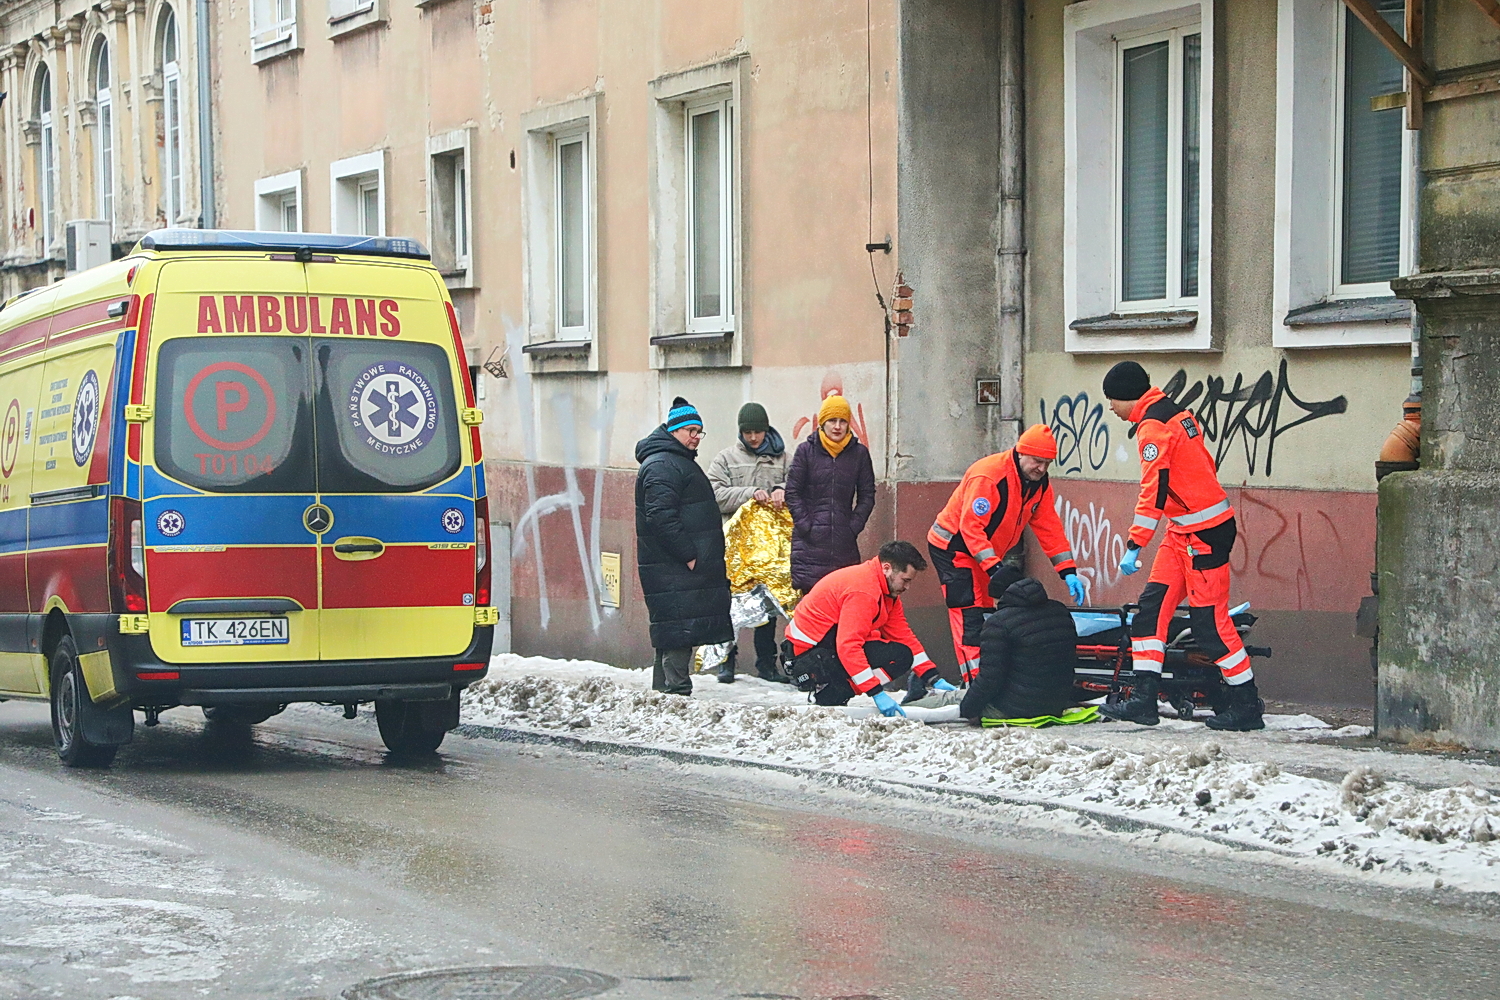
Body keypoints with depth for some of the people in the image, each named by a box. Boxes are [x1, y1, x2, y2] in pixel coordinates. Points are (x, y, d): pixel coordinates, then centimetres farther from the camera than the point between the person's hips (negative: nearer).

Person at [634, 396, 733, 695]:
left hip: (686, 567, 11)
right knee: (679, 634, -12)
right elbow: (661, 516, -22)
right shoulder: (662, 466, -13)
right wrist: (688, 555, -21)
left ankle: (664, 691, 18)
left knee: (676, 635, 13)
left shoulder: (680, 462, 23)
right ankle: (676, 691, -12)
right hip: (673, 570, -11)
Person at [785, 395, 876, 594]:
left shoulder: (859, 453, 7)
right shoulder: (806, 451, 3)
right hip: (810, 541, -2)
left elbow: (867, 495, 11)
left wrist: (854, 527, 0)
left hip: (844, 541, 2)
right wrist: (806, 526, -6)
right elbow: (792, 492, 3)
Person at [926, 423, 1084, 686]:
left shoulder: (1039, 484, -3)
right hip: (953, 546, -9)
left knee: (989, 614, 7)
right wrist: (993, 568, -38)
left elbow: (1049, 527, 2)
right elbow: (971, 526, -31)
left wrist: (1068, 571, -7)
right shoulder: (989, 476, -29)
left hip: (987, 553, 9)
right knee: (969, 615, -16)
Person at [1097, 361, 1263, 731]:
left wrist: (1134, 546, -24)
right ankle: (1144, 699, 3)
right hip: (1183, 532, 10)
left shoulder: (1153, 427, -16)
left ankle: (1247, 706, 2)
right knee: (1152, 606, 5)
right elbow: (1205, 466, 20)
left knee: (1210, 620, -6)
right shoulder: (1176, 414, 13)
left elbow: (1153, 491, -23)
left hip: (1203, 533, -10)